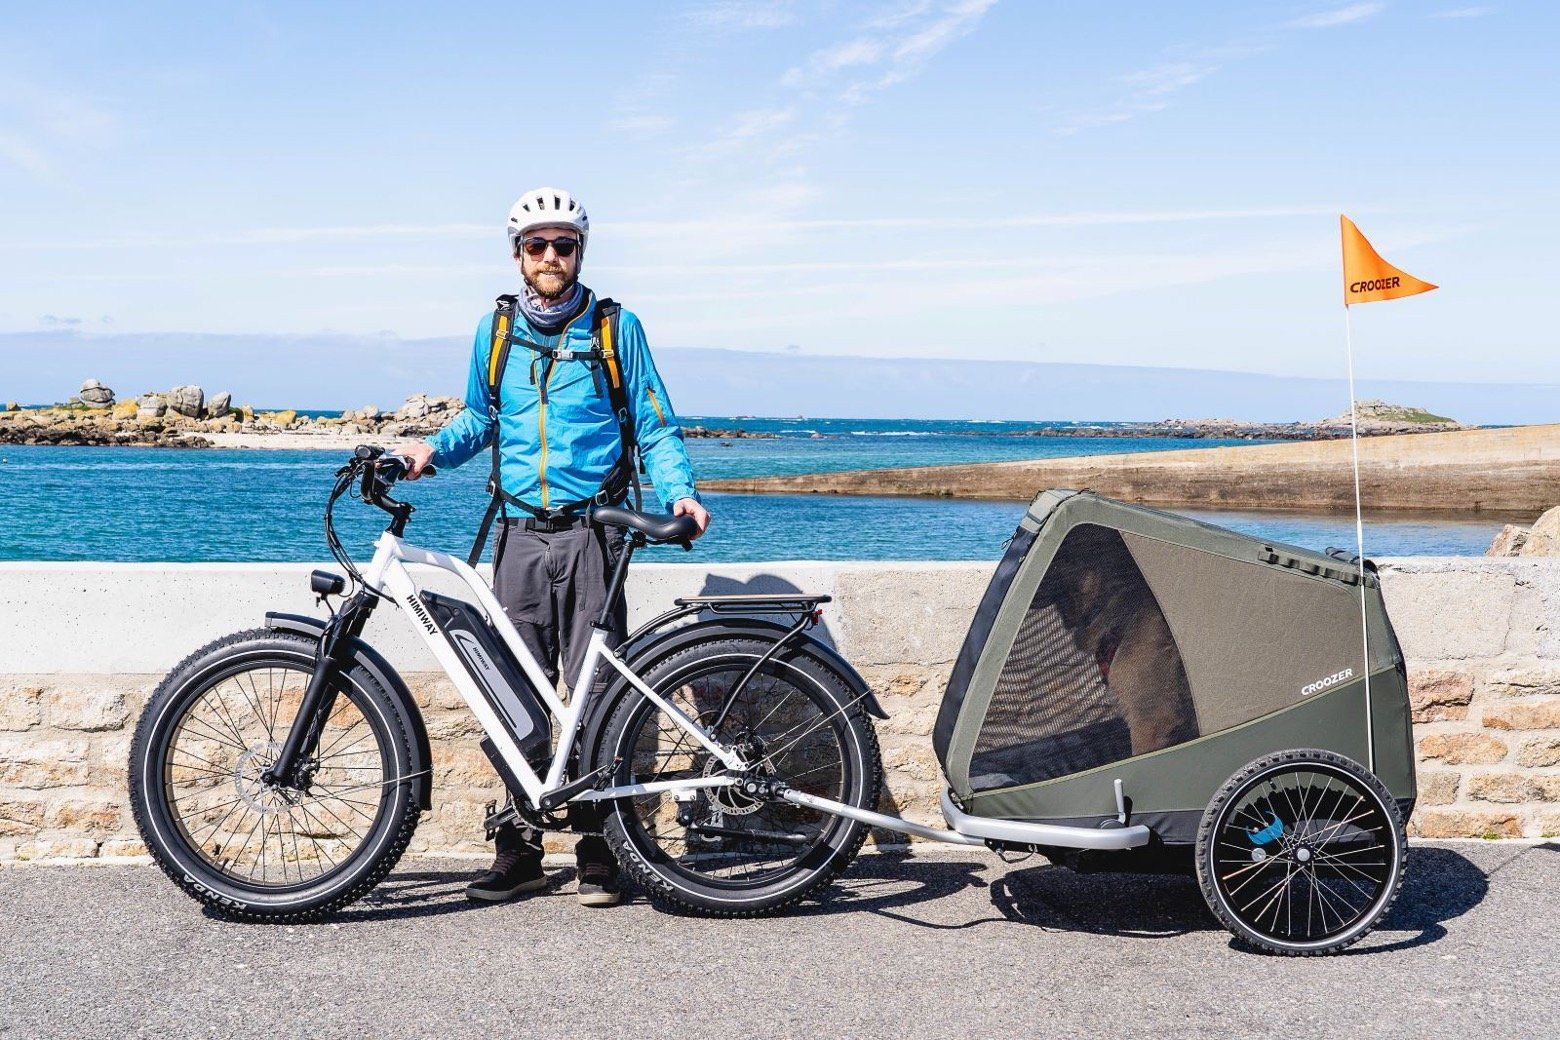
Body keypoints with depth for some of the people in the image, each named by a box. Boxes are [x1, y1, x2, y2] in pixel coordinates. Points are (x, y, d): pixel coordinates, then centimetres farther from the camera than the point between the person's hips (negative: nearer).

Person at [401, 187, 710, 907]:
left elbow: (654, 425, 6)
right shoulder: (496, 331, 12)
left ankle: (599, 851, 4)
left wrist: (679, 491, -10)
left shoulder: (615, 328, 4)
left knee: (595, 691, -5)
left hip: (591, 531, -3)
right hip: (520, 532, 3)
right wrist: (433, 449, 4)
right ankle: (519, 850, 10)